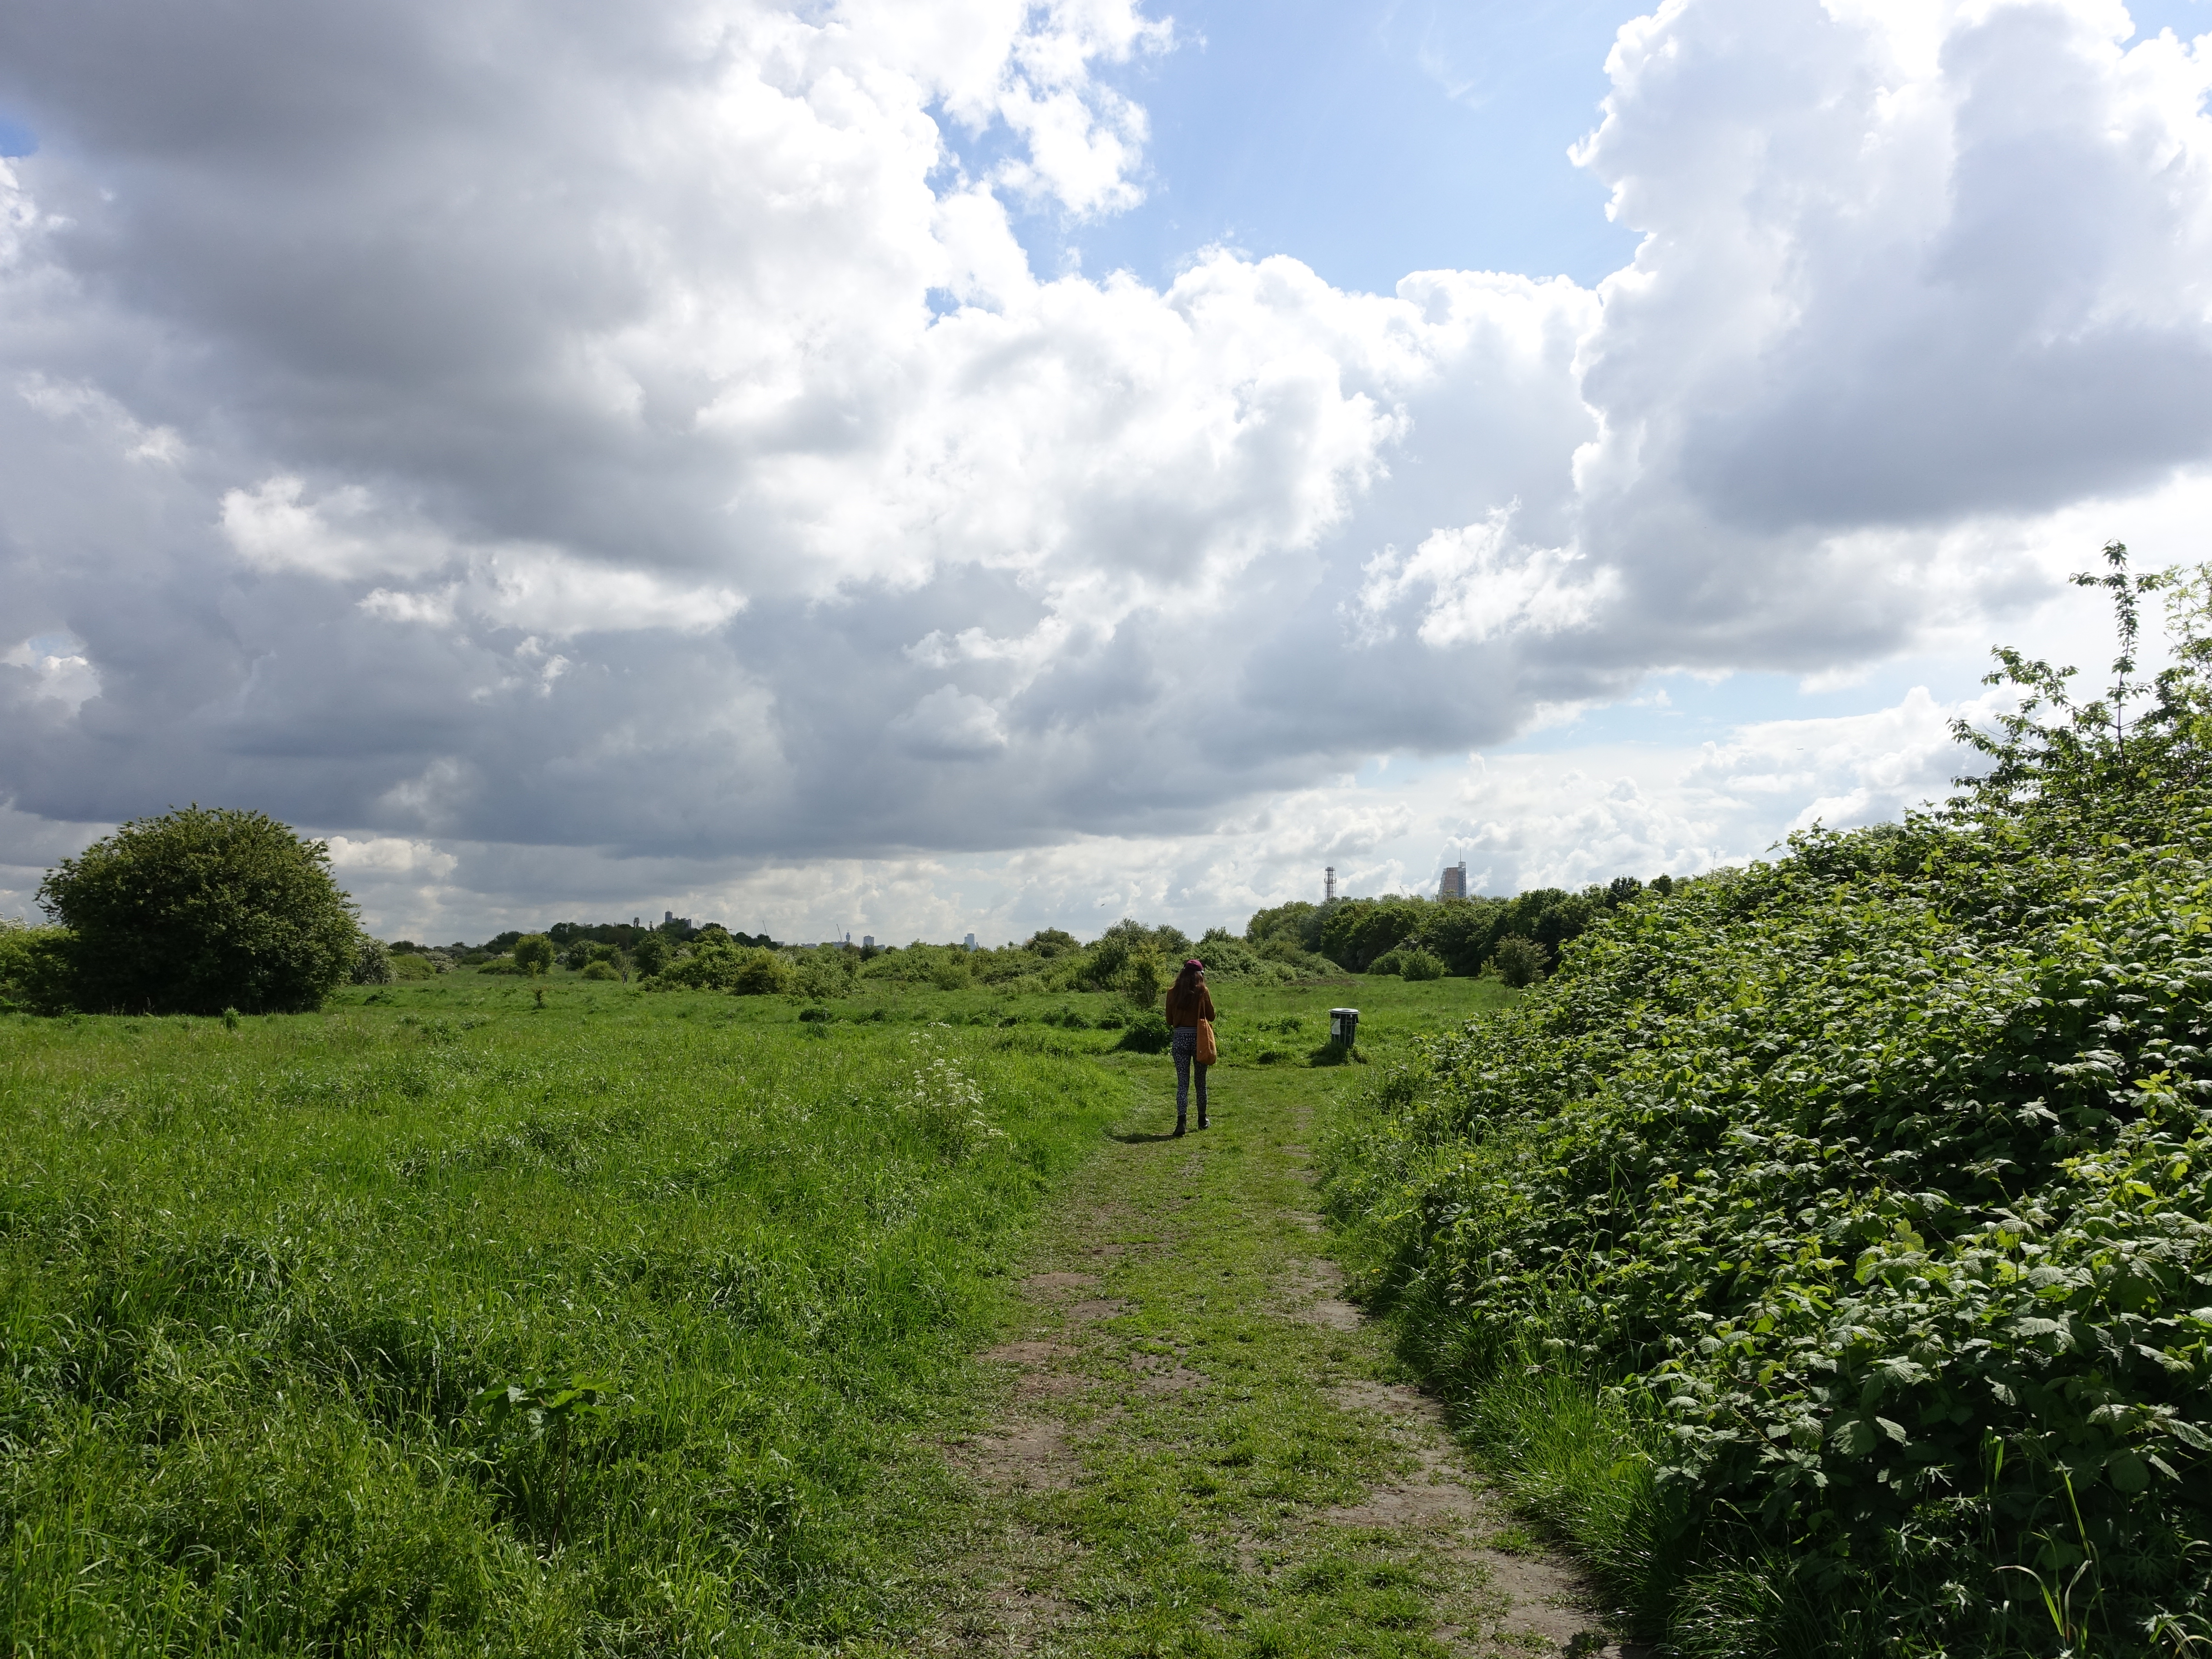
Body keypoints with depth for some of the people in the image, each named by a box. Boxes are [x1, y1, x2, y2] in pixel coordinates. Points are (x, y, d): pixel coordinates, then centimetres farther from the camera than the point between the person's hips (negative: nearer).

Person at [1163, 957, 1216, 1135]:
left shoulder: (1173, 992, -2)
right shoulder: (1202, 991, -7)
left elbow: (1169, 1020, 6)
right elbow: (1211, 1016, 2)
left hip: (1180, 1039, 1)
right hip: (1199, 1038, -1)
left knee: (1182, 1082, 0)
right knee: (1201, 1081, 15)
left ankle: (1181, 1120, -15)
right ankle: (1202, 1119, 27)